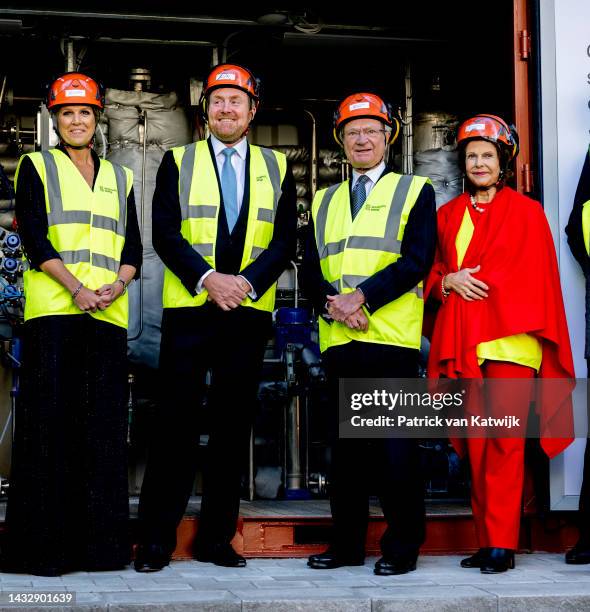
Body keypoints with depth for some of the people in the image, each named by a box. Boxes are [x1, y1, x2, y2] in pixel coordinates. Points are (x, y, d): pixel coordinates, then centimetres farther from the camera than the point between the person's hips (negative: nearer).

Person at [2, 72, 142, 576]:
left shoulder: (120, 177, 20)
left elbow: (133, 248, 14)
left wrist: (117, 285, -7)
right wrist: (76, 288, -15)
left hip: (108, 313, 4)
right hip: (53, 309, -3)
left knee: (105, 425, 1)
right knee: (49, 421, -6)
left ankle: (101, 543, 6)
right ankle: (42, 545, -3)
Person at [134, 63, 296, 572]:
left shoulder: (277, 169, 12)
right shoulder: (178, 162, 9)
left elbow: (285, 240, 4)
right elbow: (165, 233, -2)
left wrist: (247, 282, -12)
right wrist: (209, 278, -15)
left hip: (250, 312, 2)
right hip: (188, 309, -2)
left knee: (234, 423, 5)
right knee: (177, 419, -3)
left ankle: (216, 537, 12)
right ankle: (156, 539, 3)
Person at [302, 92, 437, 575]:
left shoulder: (415, 192, 7)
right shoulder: (324, 202, 20)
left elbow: (417, 262, -7)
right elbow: (311, 270, 11)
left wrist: (361, 297, -15)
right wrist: (332, 304, -9)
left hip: (391, 337, -4)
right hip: (338, 339, 5)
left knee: (396, 445, -4)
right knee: (345, 444, 8)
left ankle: (403, 545, 4)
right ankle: (347, 542, 15)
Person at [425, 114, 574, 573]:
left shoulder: (526, 211, 7)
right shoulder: (448, 215, 19)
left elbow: (535, 276, 3)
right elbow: (430, 272, 20)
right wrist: (449, 281, 0)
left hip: (510, 337, -4)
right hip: (462, 341, 4)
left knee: (505, 440, -12)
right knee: (475, 442, 2)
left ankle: (502, 543, -12)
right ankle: (488, 541, 8)